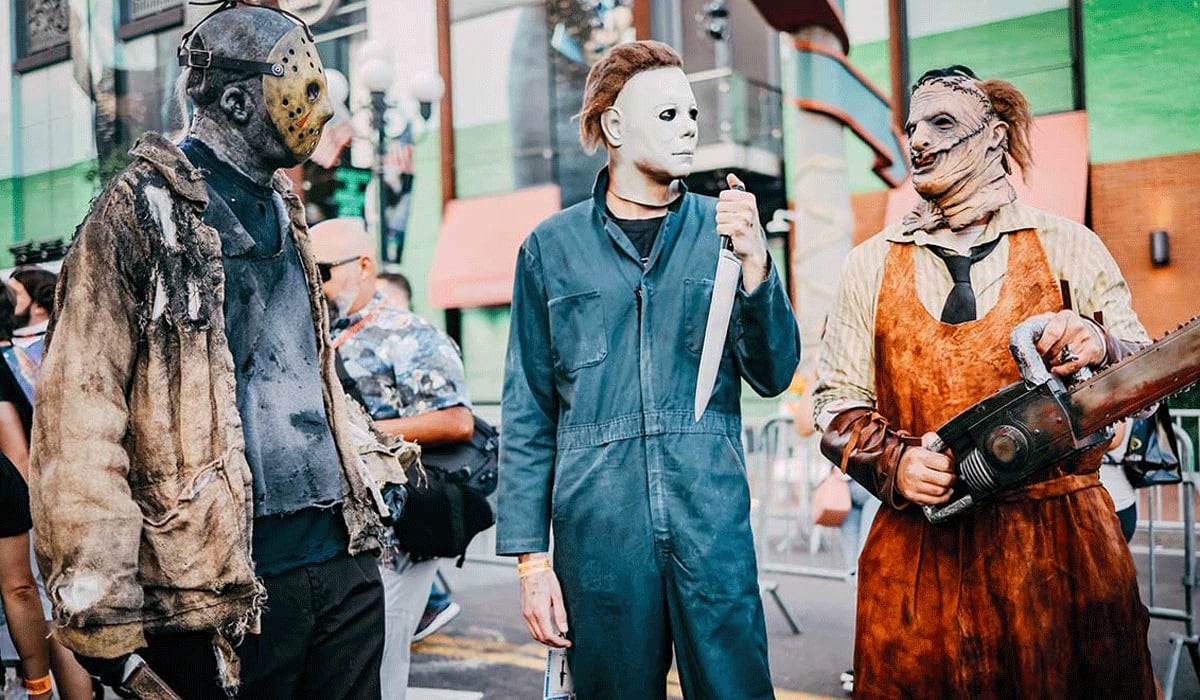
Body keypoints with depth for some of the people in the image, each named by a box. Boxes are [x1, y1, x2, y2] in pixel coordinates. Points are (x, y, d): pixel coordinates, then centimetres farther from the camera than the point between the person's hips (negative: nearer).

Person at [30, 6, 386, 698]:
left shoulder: (284, 211, 16)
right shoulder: (144, 209, -7)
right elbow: (80, 413, -14)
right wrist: (102, 617, -17)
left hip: (343, 561, 7)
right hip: (232, 586, -7)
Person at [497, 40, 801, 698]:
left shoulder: (721, 230, 8)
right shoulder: (552, 247, 4)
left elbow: (773, 374, 2)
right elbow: (527, 415, 4)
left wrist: (754, 260, -13)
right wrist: (531, 557, -1)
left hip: (713, 523, 1)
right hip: (597, 530, 0)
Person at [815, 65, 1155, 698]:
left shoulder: (1070, 248, 5)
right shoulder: (870, 266, 8)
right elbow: (839, 404, 5)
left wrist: (1102, 349, -18)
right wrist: (894, 463, -13)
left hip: (1062, 537, 0)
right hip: (918, 548, 1)